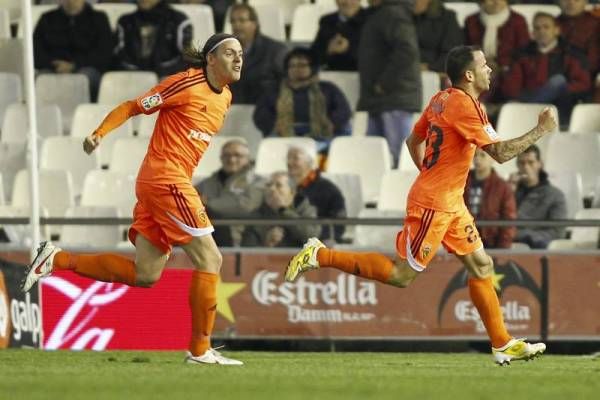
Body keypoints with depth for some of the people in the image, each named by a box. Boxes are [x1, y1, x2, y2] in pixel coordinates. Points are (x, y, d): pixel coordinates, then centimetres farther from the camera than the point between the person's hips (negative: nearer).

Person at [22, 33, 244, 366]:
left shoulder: (225, 97, 15)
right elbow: (132, 107, -8)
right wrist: (99, 134, -19)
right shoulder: (187, 84, -9)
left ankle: (56, 260, 13)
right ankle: (200, 350, -3)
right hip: (165, 179, -9)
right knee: (209, 258, -8)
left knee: (144, 275, 8)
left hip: (175, 182, 9)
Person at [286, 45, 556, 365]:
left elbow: (413, 141, 19)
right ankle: (320, 256, 0)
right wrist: (540, 131, -14)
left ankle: (503, 345, 14)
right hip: (432, 205, -10)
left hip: (451, 204, 10)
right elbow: (500, 153, -23)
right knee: (402, 275, -5)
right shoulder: (465, 105, -20)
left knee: (481, 266, 10)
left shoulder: (441, 100, 9)